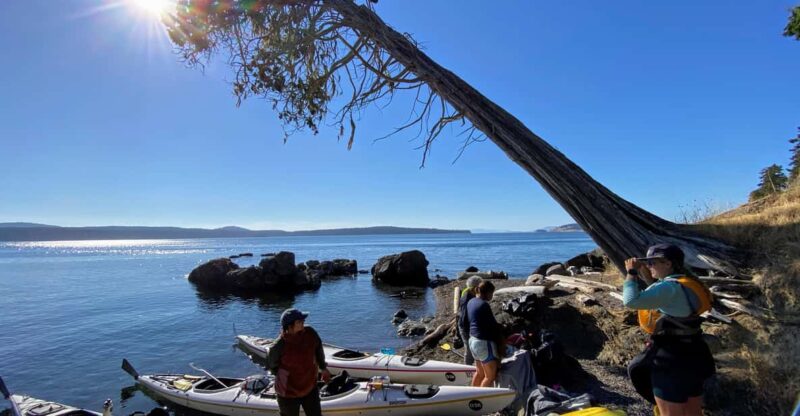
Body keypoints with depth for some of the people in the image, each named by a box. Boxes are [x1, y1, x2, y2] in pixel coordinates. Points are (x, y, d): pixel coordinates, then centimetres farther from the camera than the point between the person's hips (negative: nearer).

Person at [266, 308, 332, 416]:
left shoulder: (310, 333, -17)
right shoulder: (279, 346, -28)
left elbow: (318, 348, 4)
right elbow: (271, 365, -7)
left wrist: (323, 368, 13)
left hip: (310, 388, 4)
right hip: (288, 393, -4)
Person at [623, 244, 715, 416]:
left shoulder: (671, 287, -23)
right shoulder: (686, 283, 7)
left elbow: (632, 301, -33)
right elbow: (657, 294, 22)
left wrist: (631, 272, -19)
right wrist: (643, 273, 9)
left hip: (673, 359, -11)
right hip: (691, 356, 11)